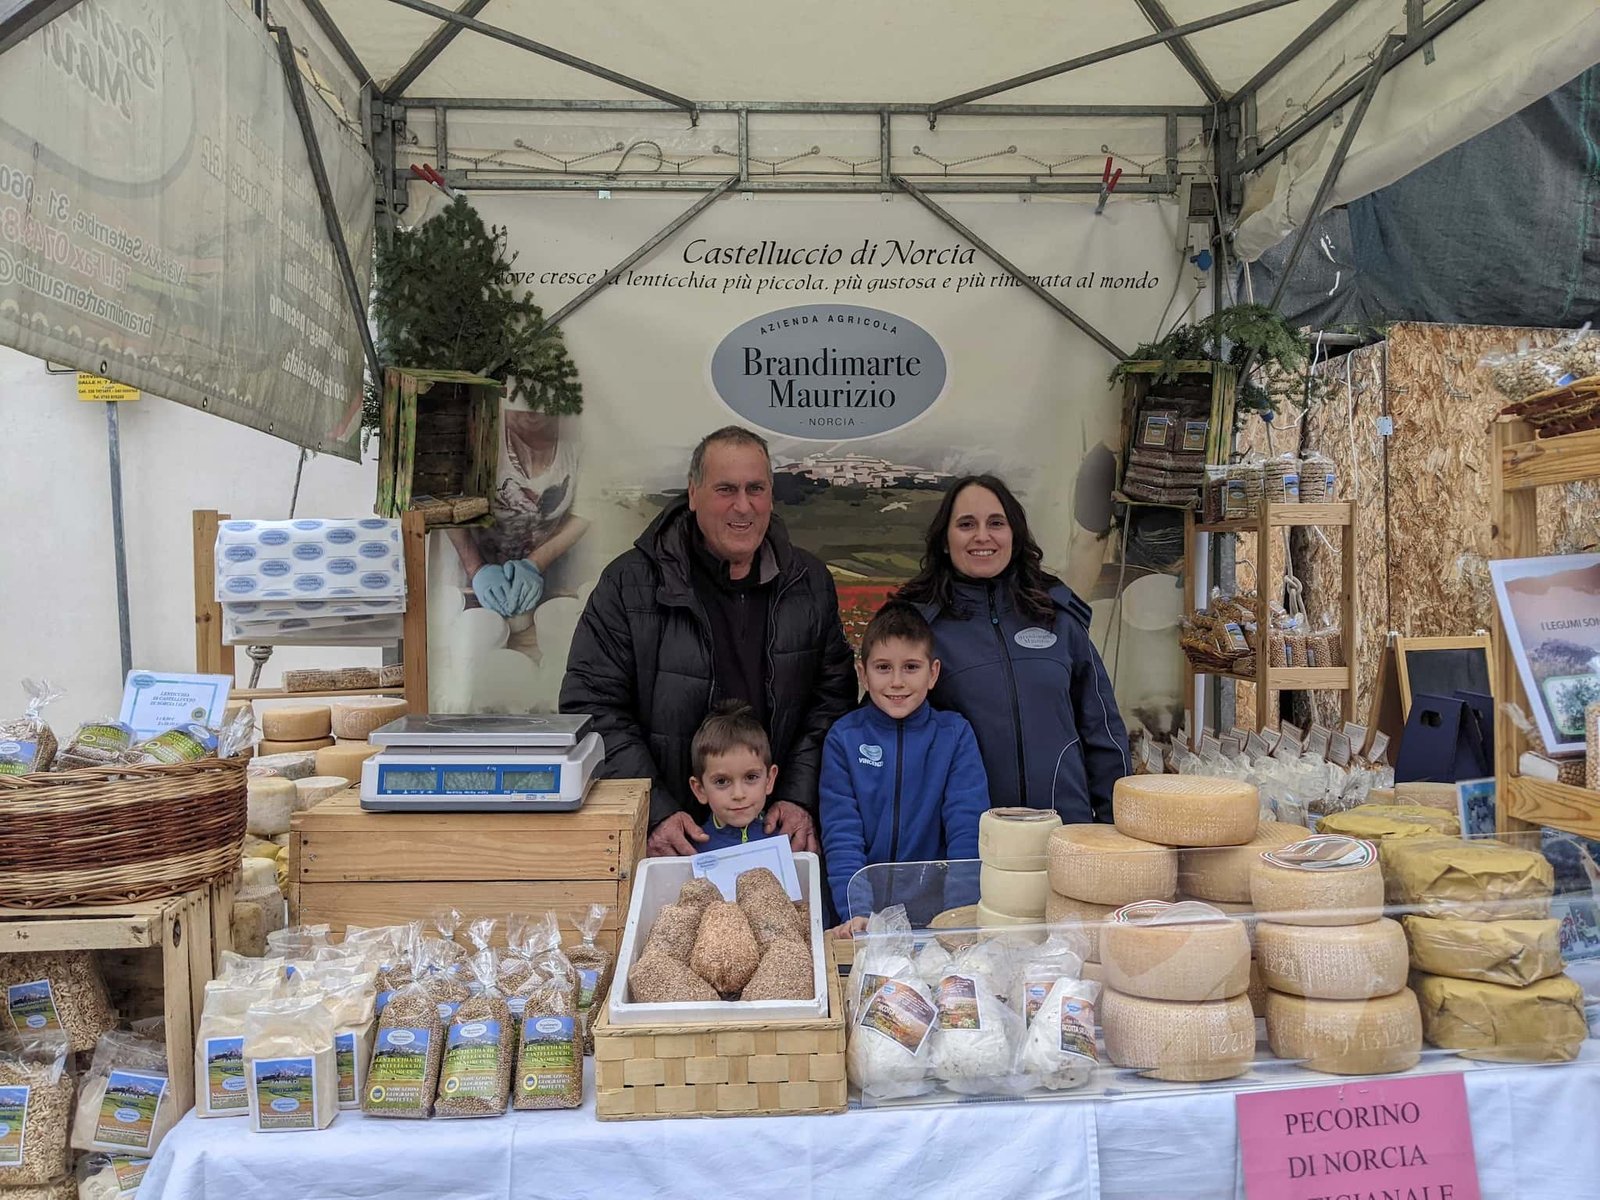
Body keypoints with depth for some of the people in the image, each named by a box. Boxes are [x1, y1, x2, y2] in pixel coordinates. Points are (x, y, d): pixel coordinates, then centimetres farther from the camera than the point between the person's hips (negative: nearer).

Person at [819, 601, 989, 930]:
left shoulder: (956, 734, 3)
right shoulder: (844, 737, 2)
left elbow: (967, 831, -2)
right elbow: (840, 834, -4)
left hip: (937, 906, 0)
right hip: (867, 903, 0)